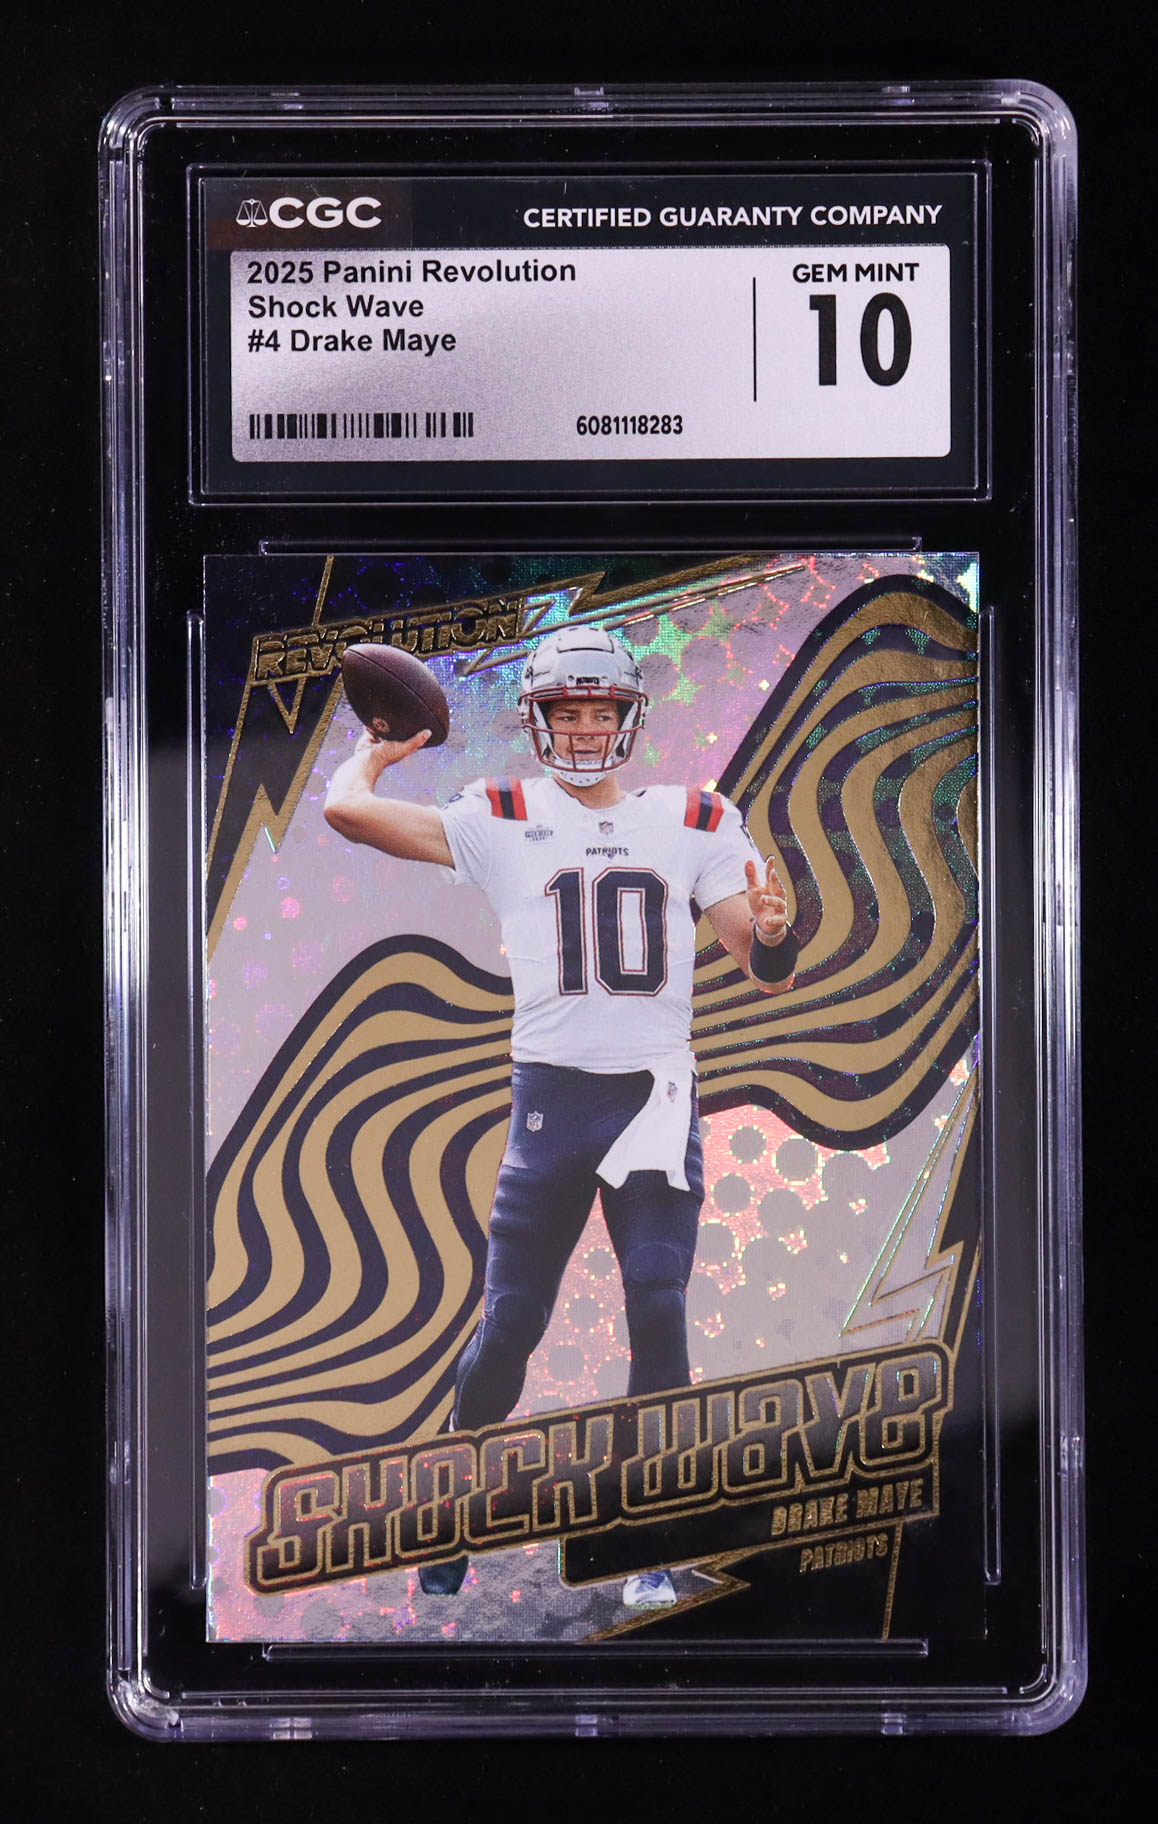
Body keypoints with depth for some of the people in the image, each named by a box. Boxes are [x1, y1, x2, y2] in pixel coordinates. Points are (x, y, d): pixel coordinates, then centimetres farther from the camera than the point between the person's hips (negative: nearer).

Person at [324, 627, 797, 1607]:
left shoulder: (694, 822, 7)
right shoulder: (503, 820, 3)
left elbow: (768, 975, 6)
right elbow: (347, 808, -6)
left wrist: (774, 933, -17)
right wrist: (381, 747, 14)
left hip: (659, 1095, 1)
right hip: (552, 1094, -1)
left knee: (659, 1314, -5)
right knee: (510, 1322, 3)